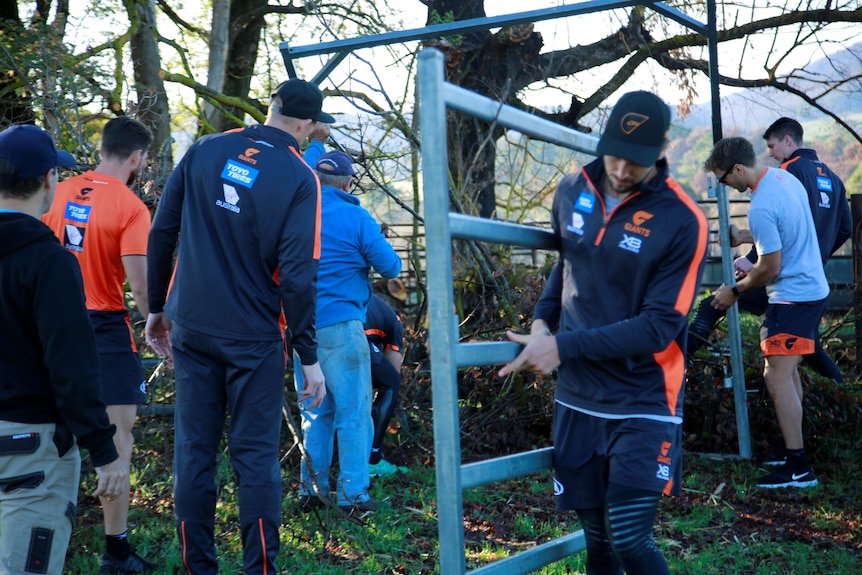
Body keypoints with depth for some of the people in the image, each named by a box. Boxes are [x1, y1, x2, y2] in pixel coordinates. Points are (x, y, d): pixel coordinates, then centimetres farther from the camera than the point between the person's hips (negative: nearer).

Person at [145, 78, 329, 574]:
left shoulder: (204, 151, 1)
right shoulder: (300, 178, -9)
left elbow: (162, 233, 1)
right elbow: (298, 276, -14)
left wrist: (158, 308, 12)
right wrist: (309, 356, -7)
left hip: (192, 329, 4)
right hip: (253, 338, -3)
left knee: (194, 452, 10)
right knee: (256, 457, 5)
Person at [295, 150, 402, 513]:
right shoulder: (356, 218, -7)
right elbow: (391, 267, -7)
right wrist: (363, 259, 15)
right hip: (340, 325, -5)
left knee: (315, 412, 16)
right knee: (354, 412, 1)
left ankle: (312, 489, 19)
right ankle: (353, 493, 1)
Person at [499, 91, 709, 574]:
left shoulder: (683, 221, -14)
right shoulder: (573, 191, 2)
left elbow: (659, 327, -17)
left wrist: (563, 347, -20)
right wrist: (543, 320, 2)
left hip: (642, 403, -4)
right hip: (578, 399, 5)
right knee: (597, 536, 10)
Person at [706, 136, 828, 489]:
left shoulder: (761, 208, -24)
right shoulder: (783, 177, 6)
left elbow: (770, 268, -20)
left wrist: (735, 291, -6)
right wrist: (747, 237, 26)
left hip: (792, 297, -11)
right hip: (813, 288, 11)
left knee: (777, 376, -11)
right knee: (787, 369, 19)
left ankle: (798, 467, -11)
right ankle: (793, 444, 29)